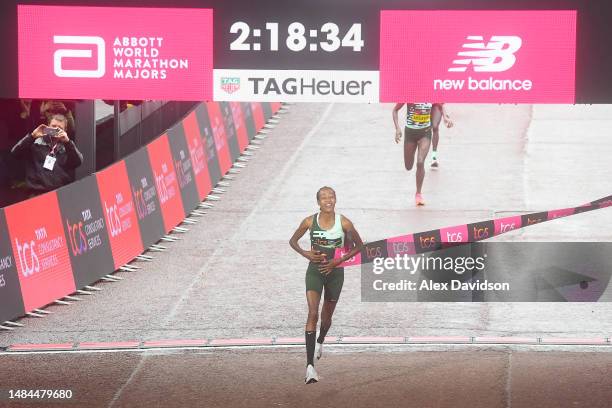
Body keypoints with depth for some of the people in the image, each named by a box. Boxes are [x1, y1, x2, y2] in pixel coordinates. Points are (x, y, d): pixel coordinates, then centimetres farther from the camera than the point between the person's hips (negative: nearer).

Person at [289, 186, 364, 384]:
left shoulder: (344, 223, -11)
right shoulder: (310, 221, -9)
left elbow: (359, 245, 0)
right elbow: (293, 241, 7)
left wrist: (338, 261, -11)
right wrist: (305, 253, -13)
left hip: (335, 272, 1)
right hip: (314, 271, -1)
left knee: (326, 316, 17)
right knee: (312, 314, -17)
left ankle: (320, 342, 55)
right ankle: (310, 365, -23)